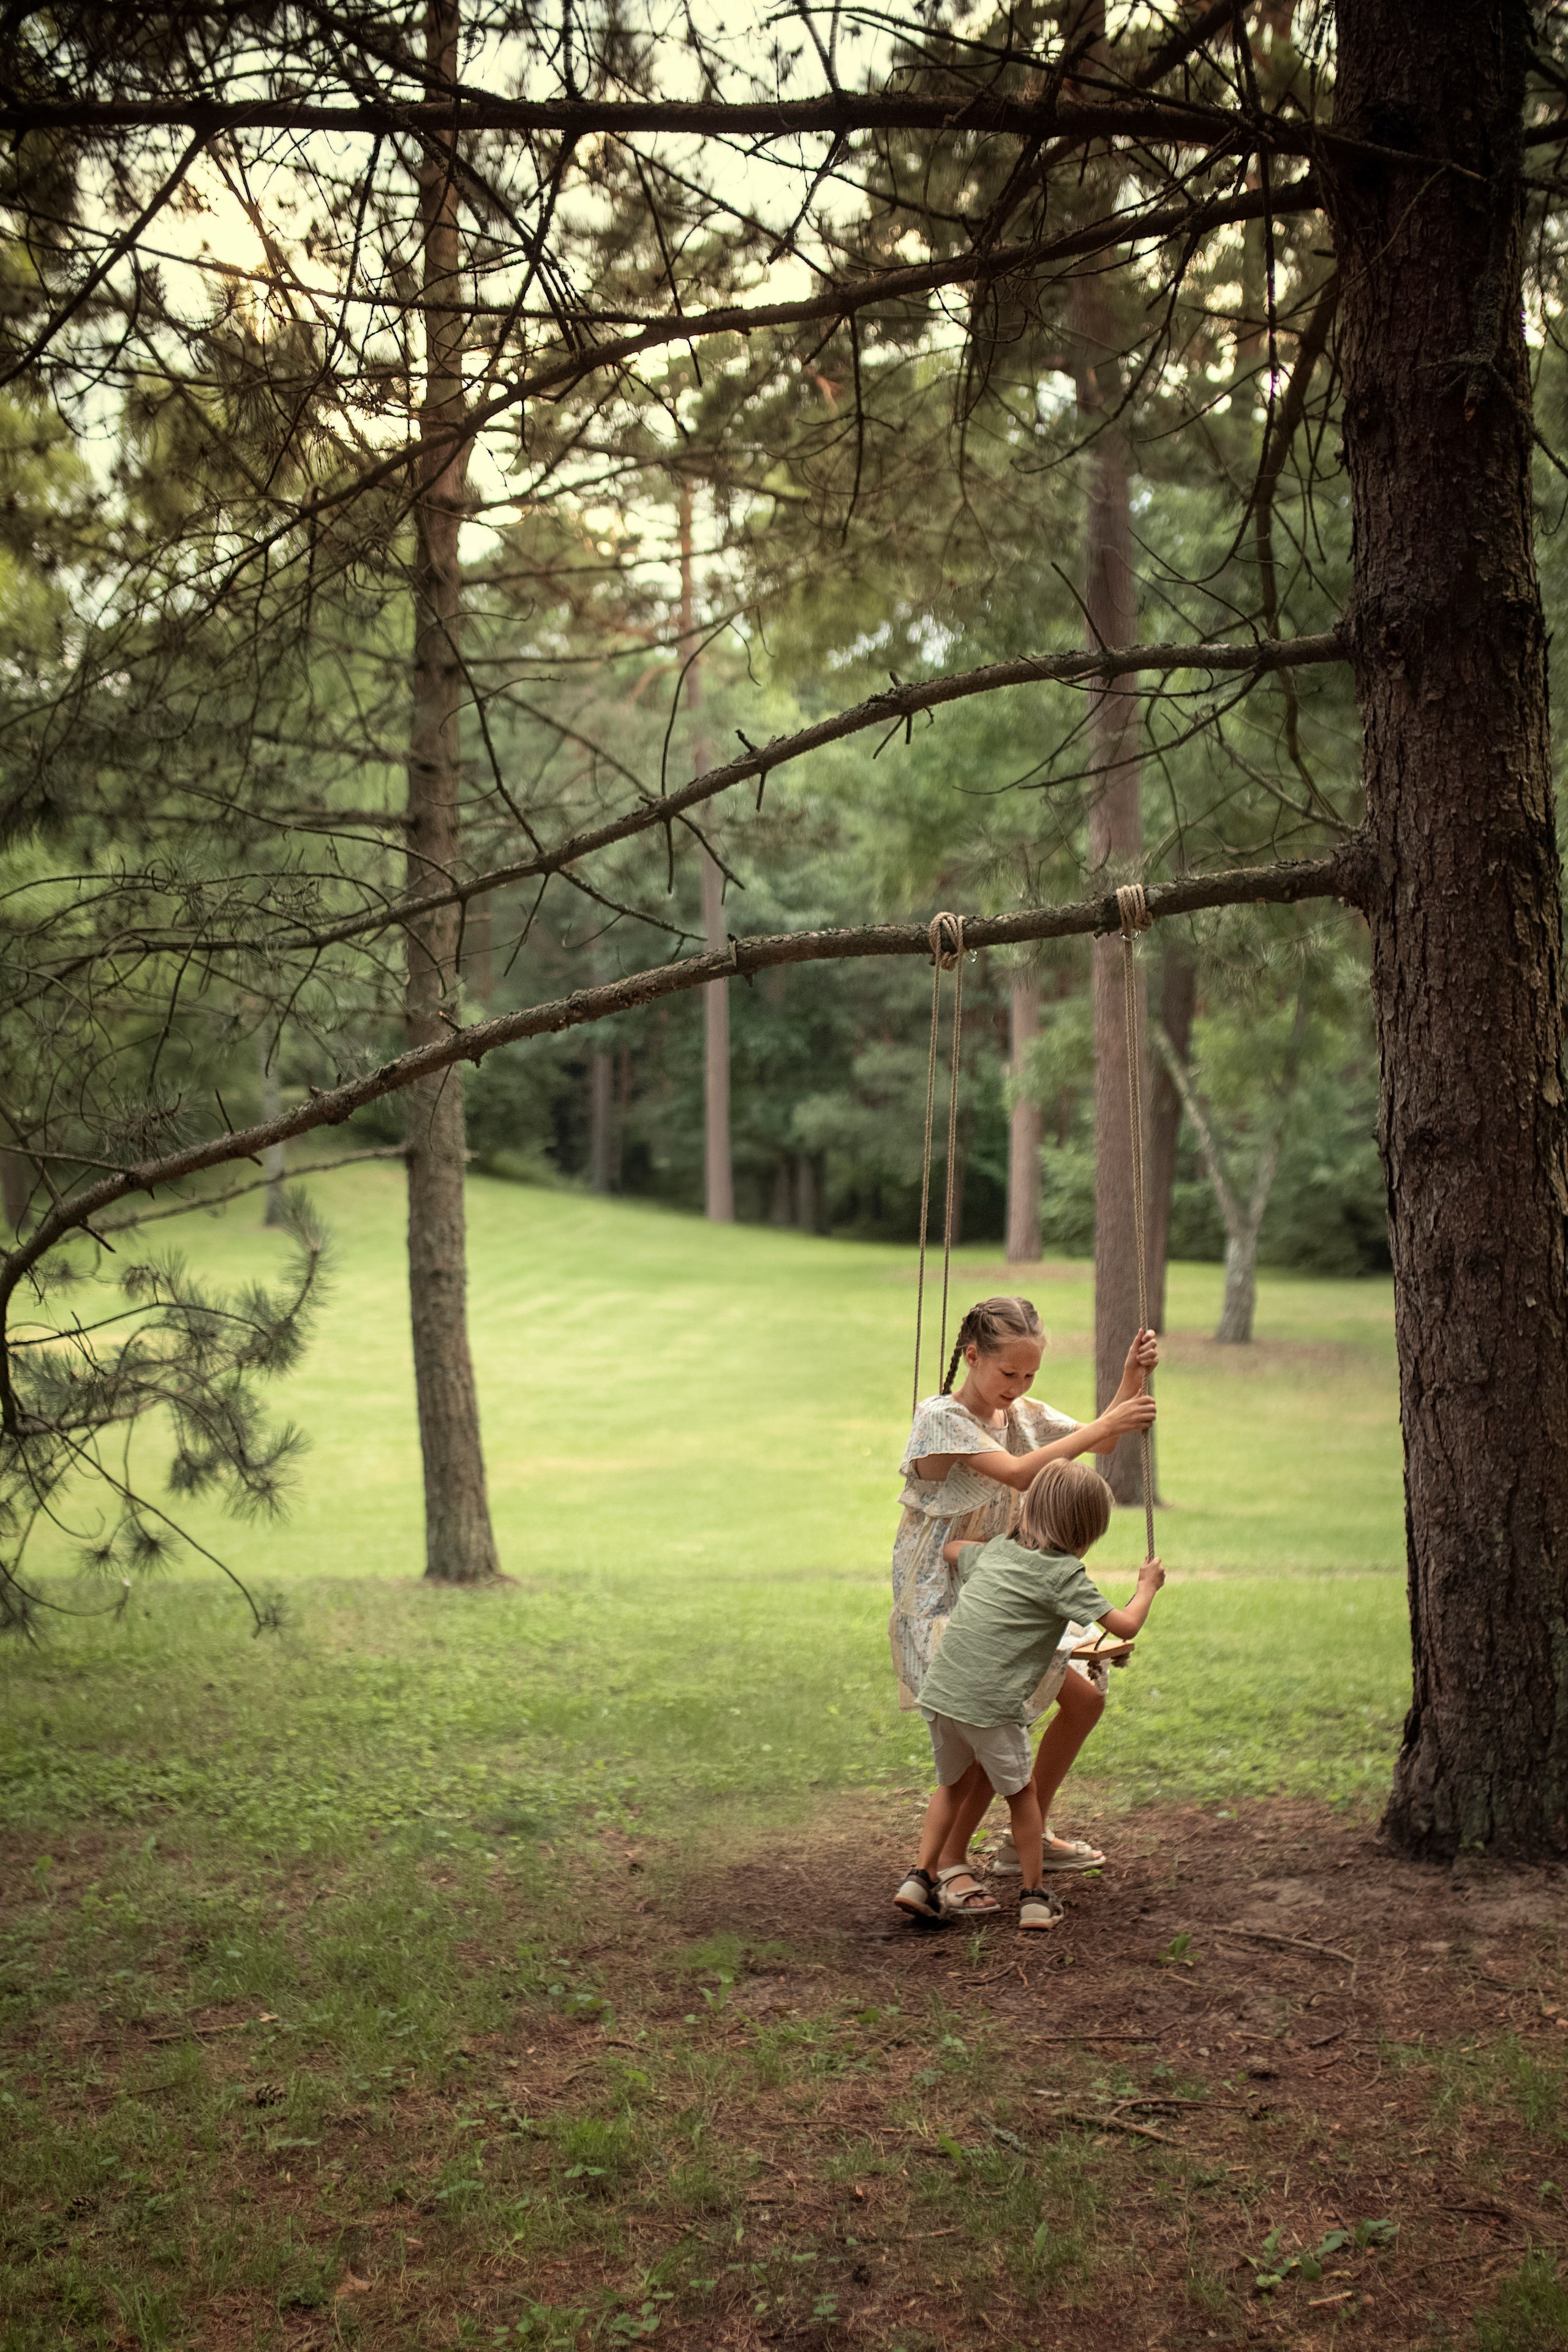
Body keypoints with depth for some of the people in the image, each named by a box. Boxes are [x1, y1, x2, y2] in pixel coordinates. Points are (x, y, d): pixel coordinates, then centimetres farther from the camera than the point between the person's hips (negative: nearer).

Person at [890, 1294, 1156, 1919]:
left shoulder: (1023, 1414, 7)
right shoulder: (942, 1418, -17)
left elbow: (1098, 1443, 2)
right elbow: (1018, 1472, -29)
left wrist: (1132, 1379, -14)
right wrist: (1104, 1426, -30)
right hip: (939, 1602, -8)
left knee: (1085, 1695, 11)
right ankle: (948, 1864, -6)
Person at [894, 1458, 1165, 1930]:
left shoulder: (994, 1550, 15)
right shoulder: (1064, 1574, -4)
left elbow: (948, 1550, 37)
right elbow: (1125, 1627, -3)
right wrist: (1148, 1585, 16)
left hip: (939, 1692, 6)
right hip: (991, 1705, -6)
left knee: (952, 1783, 26)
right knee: (1021, 1791, 16)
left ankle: (920, 1877, 20)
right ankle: (1034, 1896, 21)